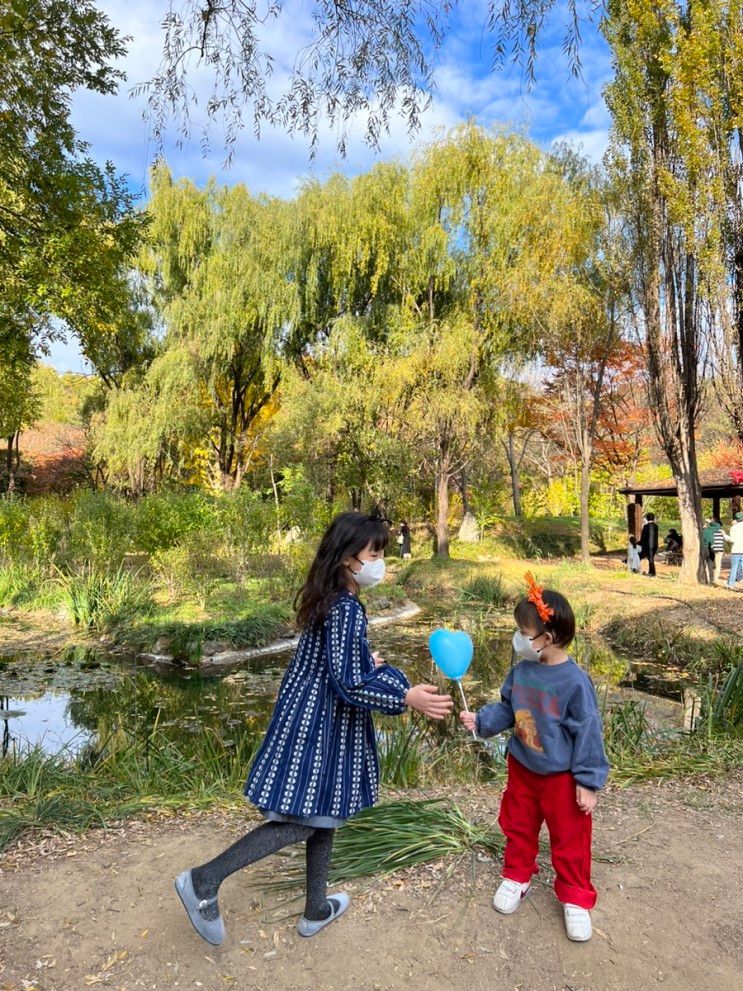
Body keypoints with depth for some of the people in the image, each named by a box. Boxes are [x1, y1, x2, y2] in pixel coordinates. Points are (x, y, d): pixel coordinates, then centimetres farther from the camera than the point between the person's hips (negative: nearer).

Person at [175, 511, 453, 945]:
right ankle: (205, 879, 7)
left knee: (325, 813, 19)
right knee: (303, 820, 0)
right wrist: (406, 698, -29)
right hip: (320, 723, -10)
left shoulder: (329, 599, 5)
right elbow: (348, 686, -25)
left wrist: (365, 661, 33)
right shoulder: (345, 610, -24)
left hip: (314, 716, 10)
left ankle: (317, 909, 35)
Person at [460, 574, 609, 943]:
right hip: (521, 767, 6)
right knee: (518, 828, 22)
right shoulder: (521, 671, -8)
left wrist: (588, 781, -16)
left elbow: (588, 733, -19)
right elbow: (506, 708, 7)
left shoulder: (574, 681, -26)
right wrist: (480, 720, -9)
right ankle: (517, 878, 44)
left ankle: (575, 899, 31)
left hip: (561, 776, -5)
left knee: (570, 840, 12)